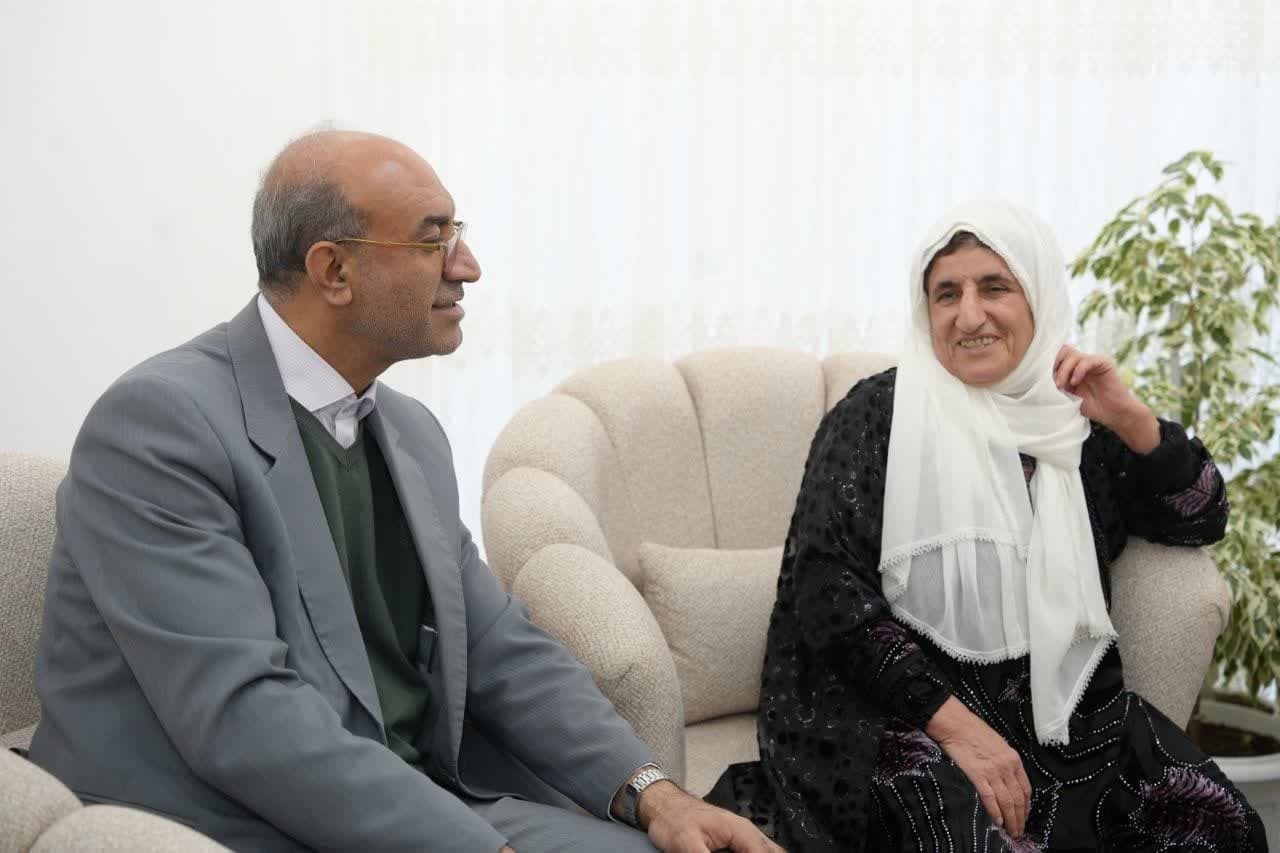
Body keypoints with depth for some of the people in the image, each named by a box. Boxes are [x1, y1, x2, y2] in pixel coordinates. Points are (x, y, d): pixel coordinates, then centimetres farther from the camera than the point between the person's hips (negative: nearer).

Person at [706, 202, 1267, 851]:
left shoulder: (1072, 417, 9)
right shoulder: (876, 416, -4)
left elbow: (1201, 522, 16)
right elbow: (831, 591, -12)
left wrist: (1131, 419, -3)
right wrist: (954, 722, -20)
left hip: (1064, 696, 5)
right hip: (907, 701, -5)